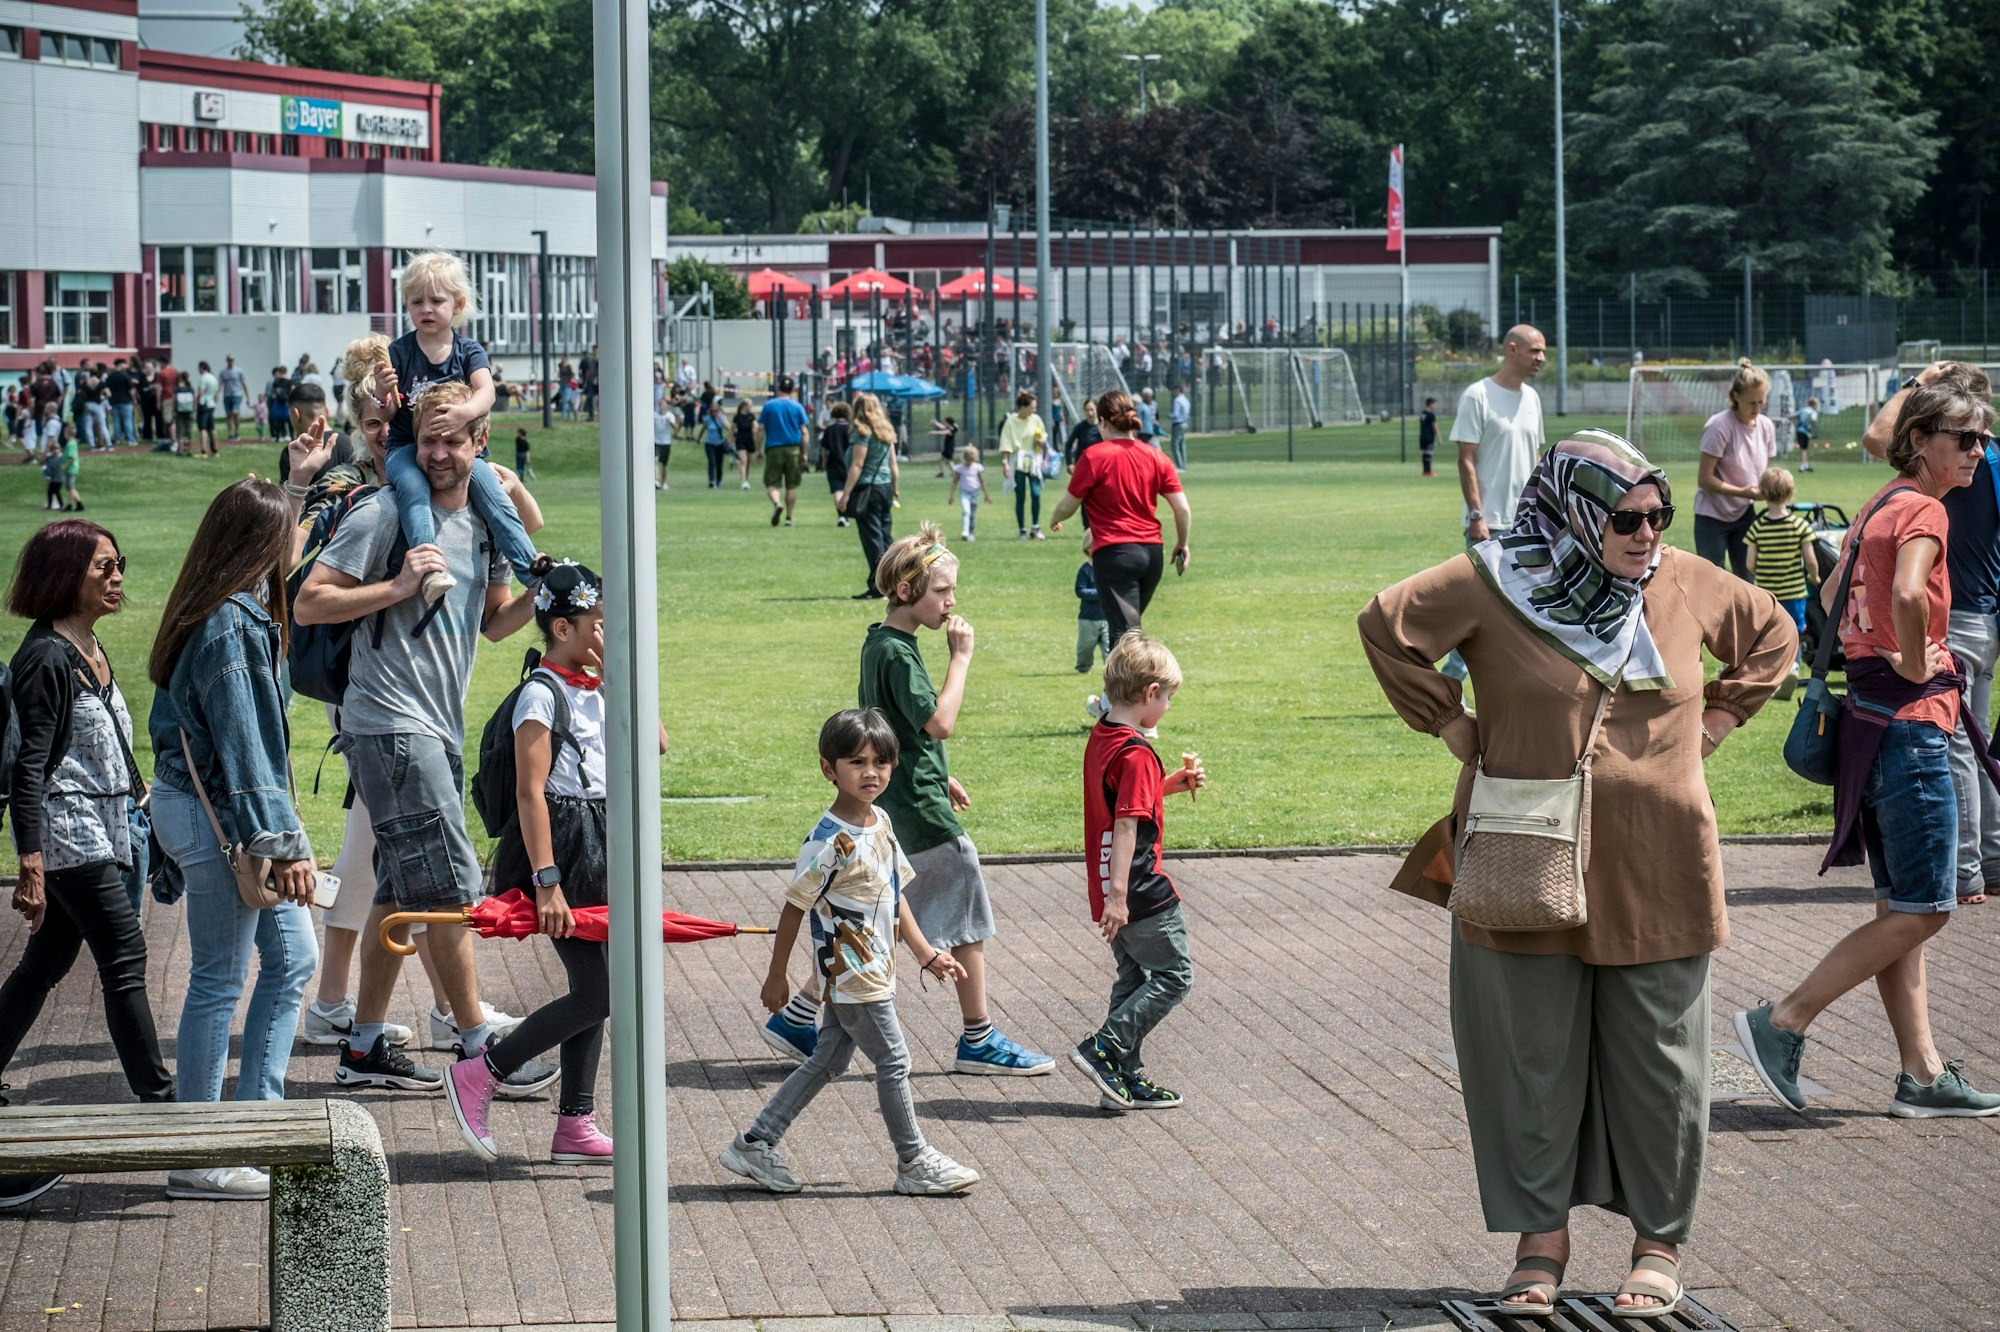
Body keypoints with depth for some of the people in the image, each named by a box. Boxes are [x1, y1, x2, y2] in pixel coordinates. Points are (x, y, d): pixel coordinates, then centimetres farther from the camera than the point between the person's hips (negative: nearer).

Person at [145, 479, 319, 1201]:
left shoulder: (223, 614, 11)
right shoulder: (230, 625, -19)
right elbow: (243, 744, -21)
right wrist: (283, 844, -19)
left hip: (198, 805, 10)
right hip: (216, 817, -10)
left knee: (293, 956, 13)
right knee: (220, 980, -3)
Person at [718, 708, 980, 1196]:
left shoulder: (881, 823, 6)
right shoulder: (830, 841, -20)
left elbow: (895, 894, 16)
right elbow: (795, 906, -14)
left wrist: (925, 953, 16)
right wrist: (777, 976, -10)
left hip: (872, 970, 9)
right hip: (850, 973, -9)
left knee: (828, 1060, 14)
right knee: (893, 1061, 0)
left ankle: (756, 1145, 19)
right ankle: (915, 1164, 12)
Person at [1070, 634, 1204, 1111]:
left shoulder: (1101, 738, 9)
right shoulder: (1136, 754, -20)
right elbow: (1126, 826, -25)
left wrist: (1174, 784, 17)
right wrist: (1118, 895, -29)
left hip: (1113, 891, 10)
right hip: (1143, 893, -9)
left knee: (1135, 979, 16)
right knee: (1174, 976, 1)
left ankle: (1126, 1080, 17)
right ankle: (1103, 1050, -4)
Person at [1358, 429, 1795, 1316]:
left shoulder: (1687, 586, 3)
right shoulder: (1491, 585, -6)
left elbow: (1771, 636, 18)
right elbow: (1388, 625, -1)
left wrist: (1711, 725, 8)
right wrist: (1451, 724, -3)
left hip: (1656, 877, 2)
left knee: (1659, 1063, 6)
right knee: (1533, 1059, 5)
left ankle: (1659, 1244, 18)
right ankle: (1540, 1240, 17)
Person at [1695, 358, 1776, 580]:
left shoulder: (1766, 426, 0)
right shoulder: (1719, 426, -19)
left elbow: (1763, 473, 11)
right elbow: (1704, 479, -18)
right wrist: (1742, 492, -26)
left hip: (1744, 514, 6)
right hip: (1712, 516, -6)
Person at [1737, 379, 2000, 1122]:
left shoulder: (1880, 505, 14)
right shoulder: (1924, 511, -14)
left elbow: (1834, 594, 26)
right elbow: (1907, 594, -33)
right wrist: (1913, 665, -17)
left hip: (1872, 718, 10)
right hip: (1911, 724, -10)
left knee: (1902, 909, 11)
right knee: (1921, 912, -5)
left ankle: (1922, 1074, 14)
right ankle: (1782, 1025, -5)